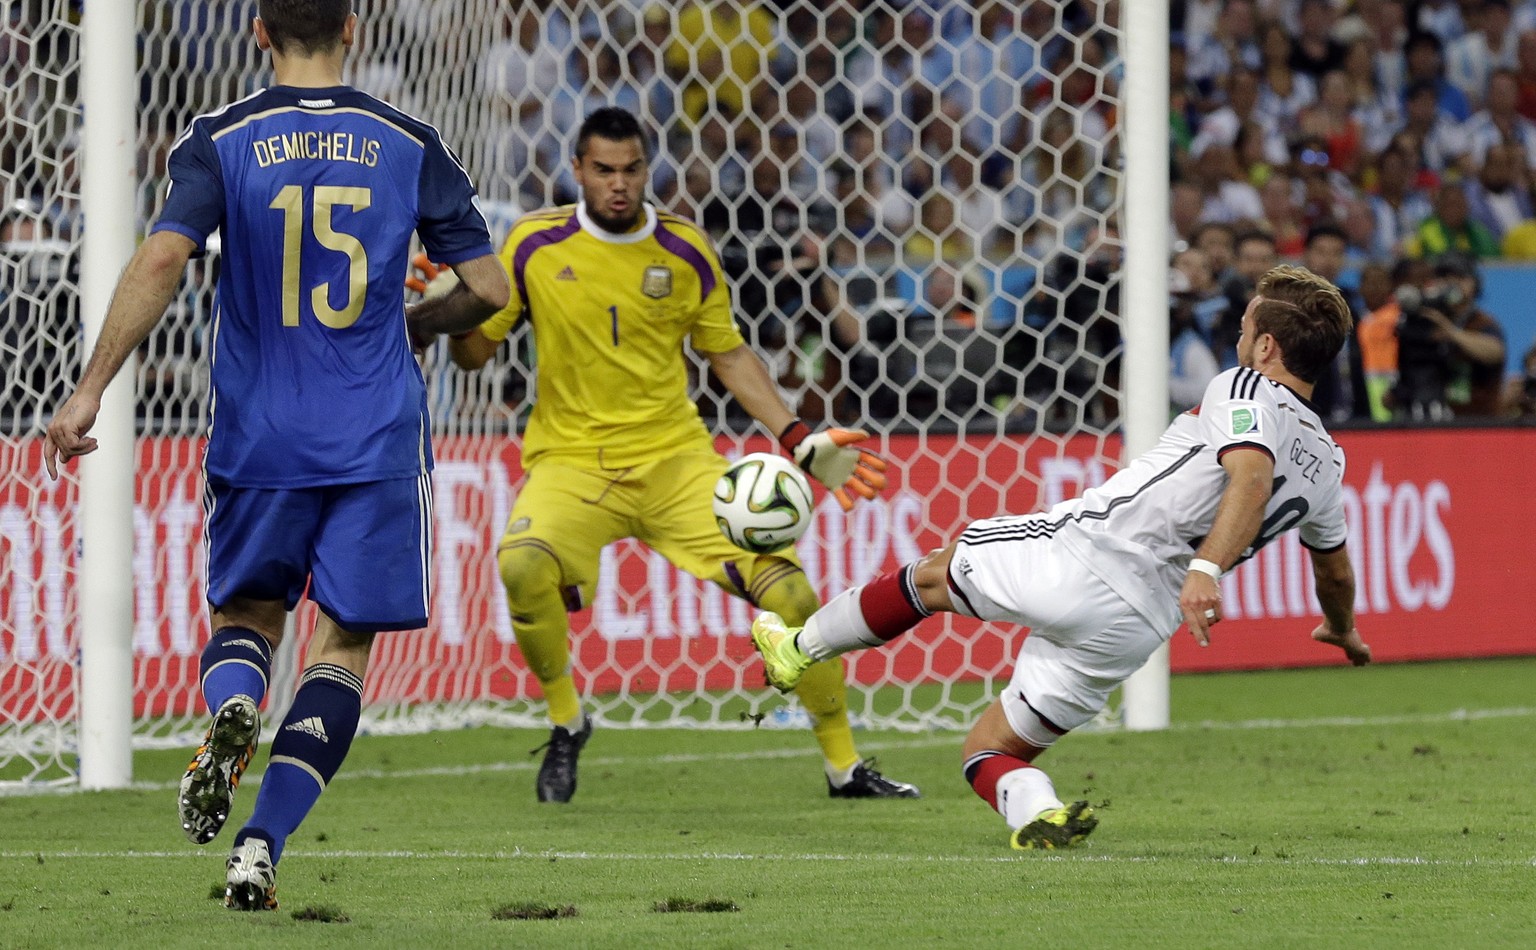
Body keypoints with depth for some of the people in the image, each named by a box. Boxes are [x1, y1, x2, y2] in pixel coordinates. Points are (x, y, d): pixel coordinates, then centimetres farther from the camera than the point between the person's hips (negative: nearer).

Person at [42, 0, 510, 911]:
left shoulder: (222, 140, -2)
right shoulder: (409, 144, 3)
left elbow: (161, 260, -15)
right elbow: (489, 289, 4)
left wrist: (90, 390, -13)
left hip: (258, 437, 0)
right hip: (378, 443, 0)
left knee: (247, 611, 19)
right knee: (344, 644, 6)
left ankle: (231, 707, -17)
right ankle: (262, 847, -8)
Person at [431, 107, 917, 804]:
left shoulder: (686, 252, 1)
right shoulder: (534, 246, -3)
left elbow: (727, 354, 13)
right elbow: (474, 352, 4)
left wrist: (799, 440, 5)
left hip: (675, 458, 2)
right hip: (570, 459, -2)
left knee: (789, 591, -12)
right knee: (522, 566, -33)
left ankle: (845, 768, 8)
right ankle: (566, 721, -5)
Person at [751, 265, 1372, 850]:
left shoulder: (1244, 389, -5)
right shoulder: (1326, 467, 16)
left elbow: (1251, 478, -26)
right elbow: (1335, 571, 34)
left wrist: (1206, 569, -38)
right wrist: (1344, 631, 53)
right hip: (1139, 626, 5)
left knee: (935, 574, 25)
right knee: (989, 747, 14)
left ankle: (800, 648, 34)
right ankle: (1033, 807, -16)